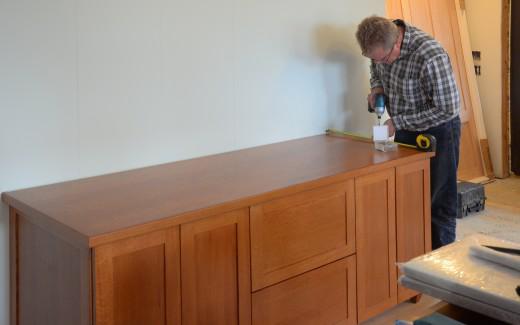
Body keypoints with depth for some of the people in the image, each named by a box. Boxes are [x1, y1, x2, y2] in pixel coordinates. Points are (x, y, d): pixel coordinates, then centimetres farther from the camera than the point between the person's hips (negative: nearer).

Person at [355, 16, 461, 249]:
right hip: (405, 130, 7)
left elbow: (447, 108, -27)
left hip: (438, 131, -7)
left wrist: (397, 122, -24)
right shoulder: (383, 44, -9)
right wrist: (376, 87, -7)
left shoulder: (430, 56, -32)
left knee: (439, 201, 0)